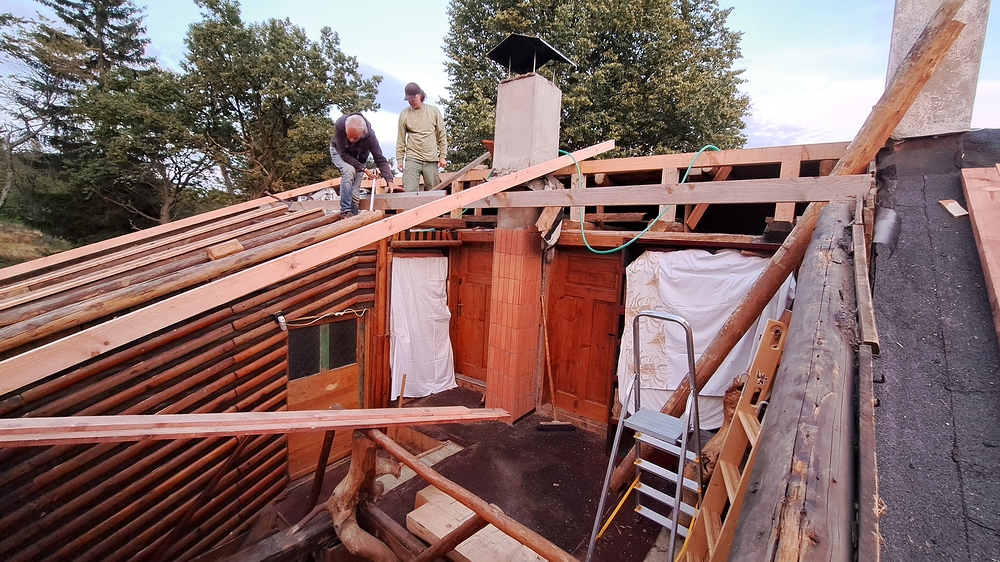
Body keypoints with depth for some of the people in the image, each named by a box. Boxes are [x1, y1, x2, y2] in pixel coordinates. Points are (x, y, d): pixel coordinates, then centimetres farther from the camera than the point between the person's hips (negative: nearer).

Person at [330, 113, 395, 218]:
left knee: (355, 188, -10)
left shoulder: (370, 135, -35)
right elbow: (343, 153, -29)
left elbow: (380, 160, -33)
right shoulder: (339, 125, -37)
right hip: (339, 152, -1)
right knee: (349, 170, -30)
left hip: (358, 156, 2)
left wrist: (390, 181, -46)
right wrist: (363, 169, -34)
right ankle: (345, 211, -24)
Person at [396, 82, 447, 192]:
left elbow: (442, 136, 8)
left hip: (431, 160, 1)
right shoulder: (404, 114, 6)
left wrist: (442, 156, 3)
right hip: (412, 159, 0)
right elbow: (401, 139, 9)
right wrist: (399, 159, 5)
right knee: (409, 191, -11)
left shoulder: (434, 111, 6)